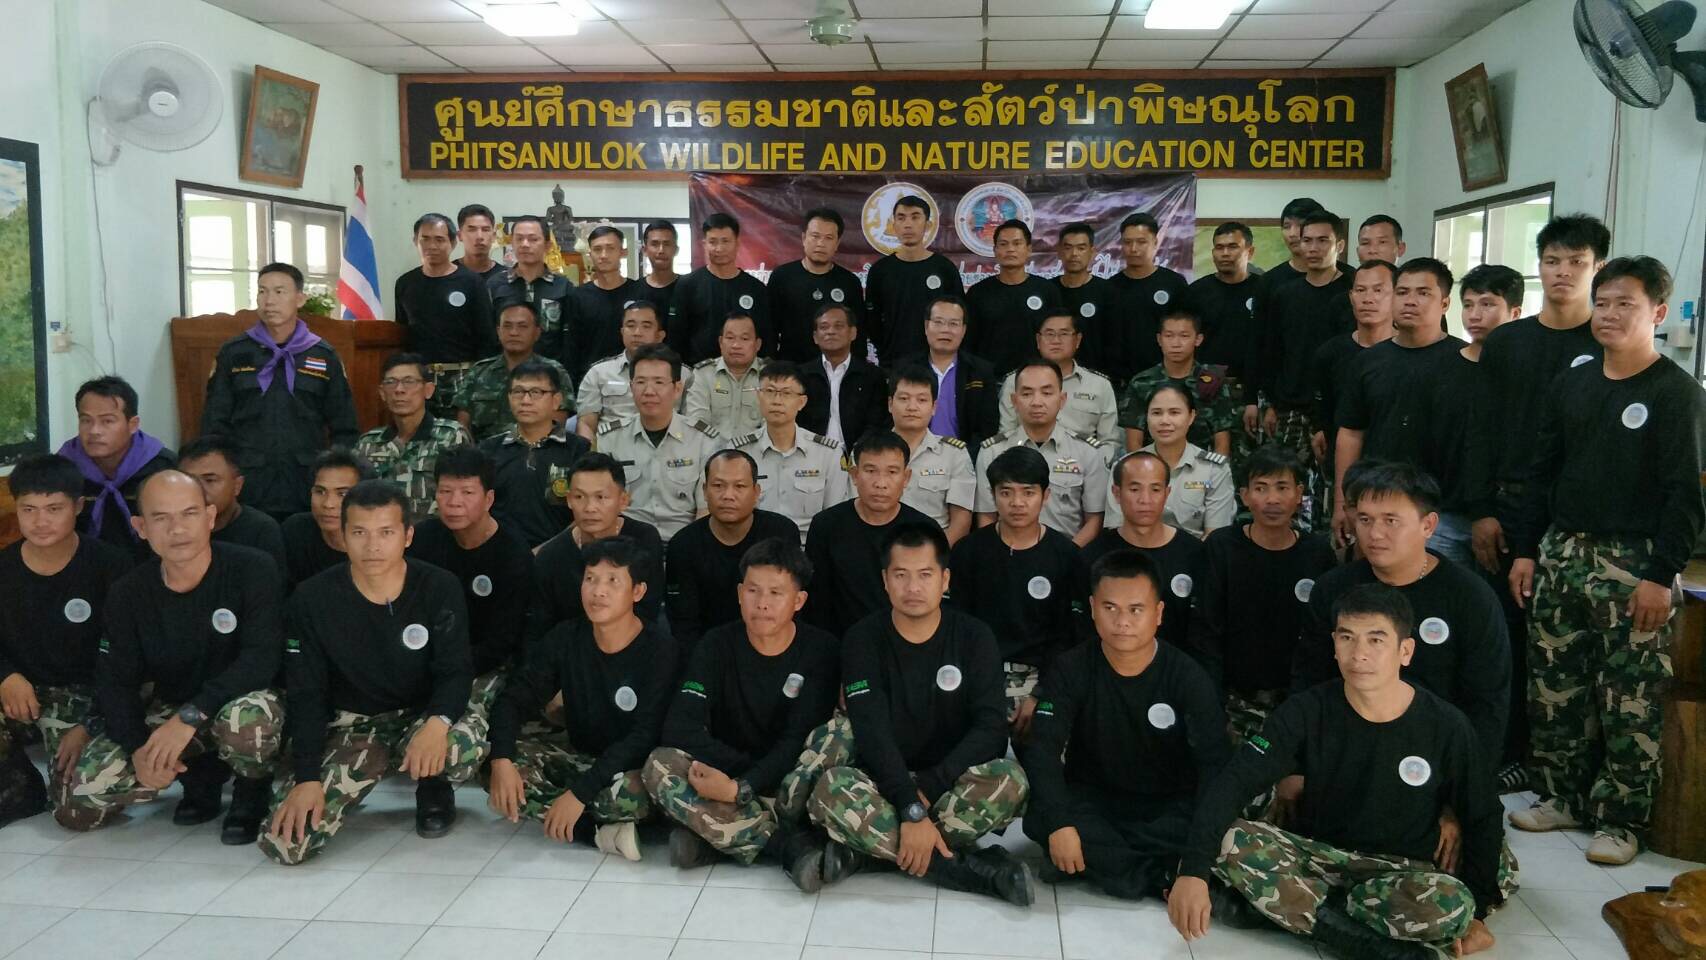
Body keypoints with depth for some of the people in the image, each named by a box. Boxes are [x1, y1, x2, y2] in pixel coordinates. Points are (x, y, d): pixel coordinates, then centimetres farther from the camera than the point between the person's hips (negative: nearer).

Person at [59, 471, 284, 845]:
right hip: (168, 708, 5)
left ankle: (252, 793, -5)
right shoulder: (128, 593, -3)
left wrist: (191, 716, -35)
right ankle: (201, 775, 13)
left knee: (246, 721, -41)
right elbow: (114, 681, -2)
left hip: (240, 698, -4)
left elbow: (261, 660, -25)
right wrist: (139, 746, -20)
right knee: (77, 803, -10)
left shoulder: (251, 570, -17)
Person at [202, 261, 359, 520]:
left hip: (309, 493, 0)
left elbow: (344, 429, 10)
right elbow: (215, 426, 7)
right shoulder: (233, 353, 6)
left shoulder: (324, 356, 7)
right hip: (247, 491, 0)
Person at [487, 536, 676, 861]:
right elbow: (515, 698, -5)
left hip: (628, 768, -6)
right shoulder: (566, 638, -3)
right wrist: (502, 759, -25)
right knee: (490, 765, -19)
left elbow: (645, 737, -24)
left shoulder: (658, 652, -18)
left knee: (634, 793, -41)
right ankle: (600, 830, -21)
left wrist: (580, 792, -30)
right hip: (577, 755, 6)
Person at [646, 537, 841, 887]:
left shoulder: (820, 650, -8)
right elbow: (679, 727, -14)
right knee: (660, 764, -27)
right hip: (728, 774, 2)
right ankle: (791, 845, -31)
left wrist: (740, 787, -29)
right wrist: (744, 765, -24)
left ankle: (717, 837, -25)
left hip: (787, 783, -2)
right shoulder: (717, 645, -4)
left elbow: (798, 741, -15)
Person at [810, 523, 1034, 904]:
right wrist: (911, 809, -29)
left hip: (951, 783, 1)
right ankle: (978, 869, -29)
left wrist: (928, 788, -22)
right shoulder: (864, 639, -6)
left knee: (1010, 779, -31)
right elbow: (873, 733, -17)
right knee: (831, 788, -33)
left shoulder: (974, 637, -3)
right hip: (885, 781, 0)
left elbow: (991, 729, -12)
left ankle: (869, 849, -23)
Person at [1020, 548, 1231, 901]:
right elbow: (1042, 747, -19)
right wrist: (1060, 823, -35)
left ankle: (1096, 860, -25)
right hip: (1091, 802, 0)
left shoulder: (1188, 677, -9)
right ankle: (1163, 880, -27)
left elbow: (1215, 762, -19)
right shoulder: (1071, 670, -8)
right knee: (1039, 817, -33)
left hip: (1169, 809, 0)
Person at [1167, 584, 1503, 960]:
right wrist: (1192, 872, -32)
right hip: (1317, 852, 0)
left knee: (1450, 905, -35)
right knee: (1232, 840, -29)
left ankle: (1290, 904, -20)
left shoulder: (1445, 726, -10)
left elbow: (1482, 817, 4)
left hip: (1400, 870, 0)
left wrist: (1476, 912, -6)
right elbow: (1234, 781, -19)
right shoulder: (1307, 711, -11)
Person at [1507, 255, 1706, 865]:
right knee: (1553, 686, 10)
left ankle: (1621, 818, 10)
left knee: (1631, 701, -1)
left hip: (1633, 564, -5)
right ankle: (1562, 796, 24)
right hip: (1561, 554, 6)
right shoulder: (1571, 385, 11)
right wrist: (1525, 550, 8)